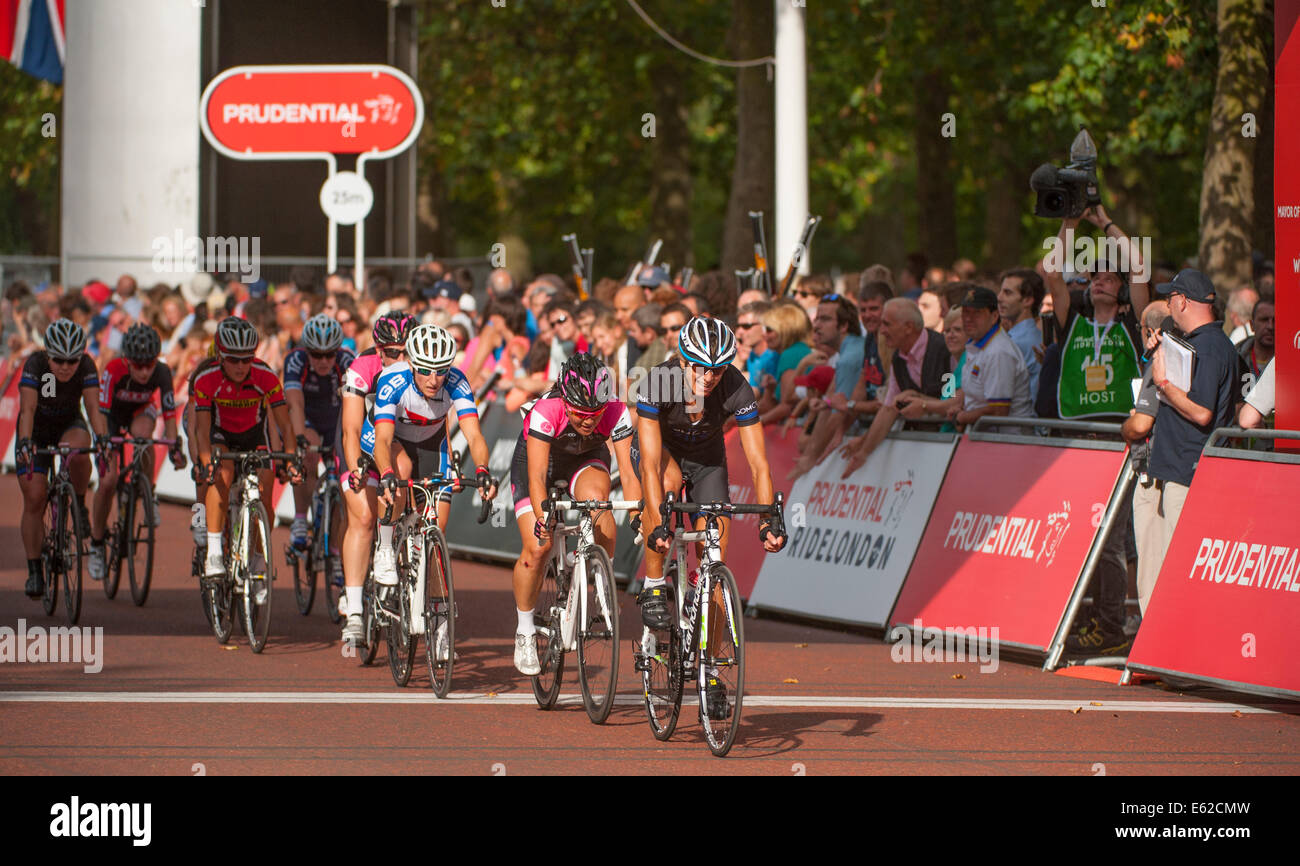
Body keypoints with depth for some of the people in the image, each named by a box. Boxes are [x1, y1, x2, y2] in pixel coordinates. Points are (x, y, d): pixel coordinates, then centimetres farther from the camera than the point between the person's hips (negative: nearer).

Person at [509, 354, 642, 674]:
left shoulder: (616, 414, -32)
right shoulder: (545, 412, -38)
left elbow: (628, 473, -34)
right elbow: (537, 477, -43)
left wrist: (638, 517, -49)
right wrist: (543, 515, -60)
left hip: (586, 459, 1)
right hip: (536, 458, -1)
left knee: (596, 492, -34)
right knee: (537, 547, -17)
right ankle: (525, 632, 4)